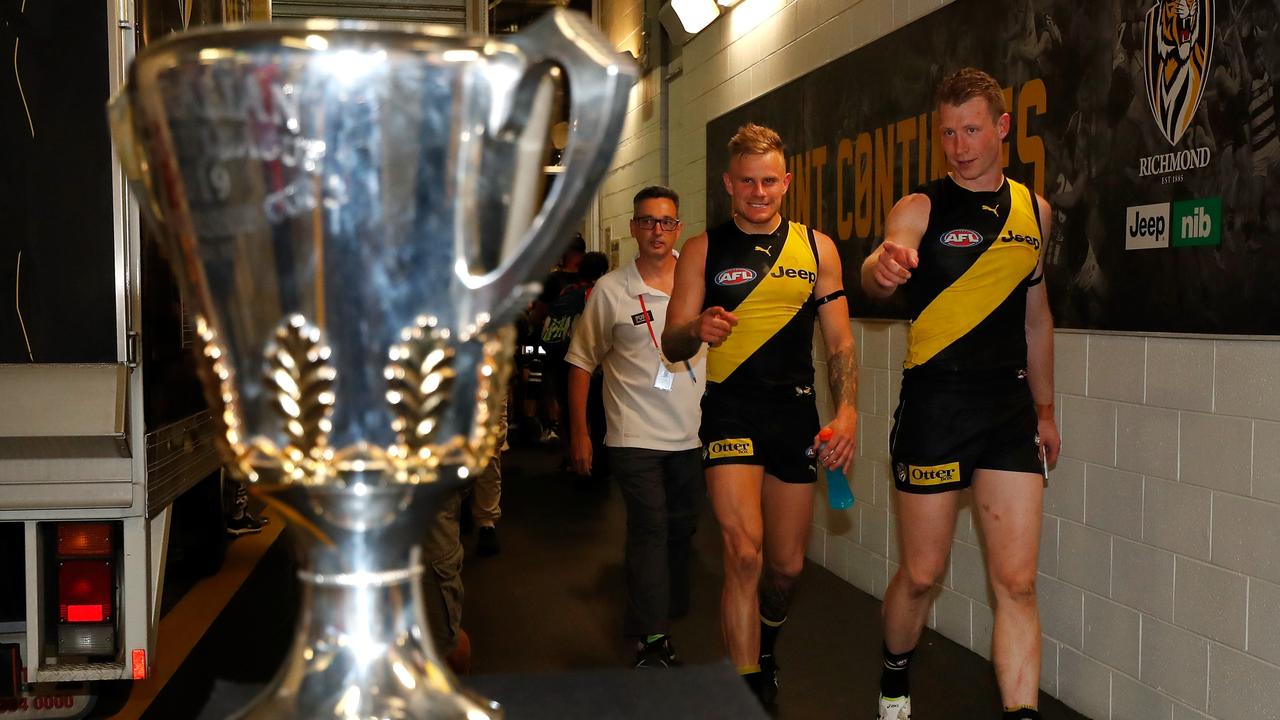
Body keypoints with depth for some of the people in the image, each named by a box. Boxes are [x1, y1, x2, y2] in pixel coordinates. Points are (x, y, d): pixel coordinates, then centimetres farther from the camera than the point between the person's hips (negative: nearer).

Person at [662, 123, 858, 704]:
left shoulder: (817, 248, 6)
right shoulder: (703, 251, 2)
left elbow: (840, 342, 7)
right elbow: (671, 344, 1)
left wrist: (847, 410, -8)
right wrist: (697, 330, -23)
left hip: (796, 416, 3)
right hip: (731, 412, -2)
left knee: (787, 565, 12)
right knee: (745, 555, -17)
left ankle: (763, 655, 42)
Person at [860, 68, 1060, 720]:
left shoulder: (1032, 209, 10)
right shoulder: (922, 207, -4)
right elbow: (880, 267, -26)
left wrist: (1045, 408, 20)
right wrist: (882, 267, -50)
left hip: (1010, 409, 3)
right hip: (934, 404, -3)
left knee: (1016, 581, -2)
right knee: (922, 573, 7)